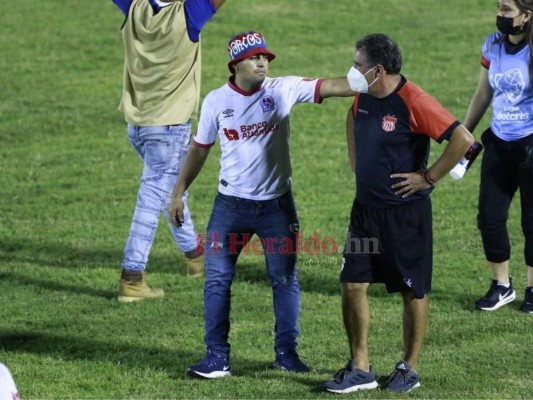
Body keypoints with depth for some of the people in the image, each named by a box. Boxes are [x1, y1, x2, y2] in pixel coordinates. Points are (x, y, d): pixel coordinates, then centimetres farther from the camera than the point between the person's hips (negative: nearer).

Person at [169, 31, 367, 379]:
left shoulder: (283, 90, -7)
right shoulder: (216, 101, -3)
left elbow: (330, 87, -18)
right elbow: (200, 148, 9)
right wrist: (179, 192, 10)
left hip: (277, 204, 0)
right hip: (231, 204, 0)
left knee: (285, 279, 6)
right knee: (217, 279, -1)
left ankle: (286, 352, 18)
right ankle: (217, 357, 6)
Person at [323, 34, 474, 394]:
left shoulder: (413, 103, -21)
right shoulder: (364, 97, 3)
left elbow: (463, 139, -26)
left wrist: (428, 177, -19)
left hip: (405, 212, -7)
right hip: (366, 208, 7)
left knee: (413, 292, 7)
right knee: (352, 285, 4)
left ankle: (409, 369, 20)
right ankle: (360, 369, 13)